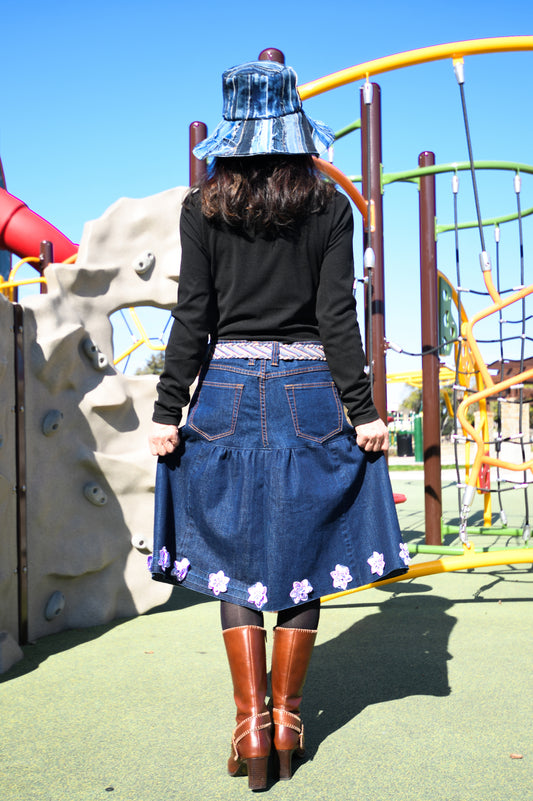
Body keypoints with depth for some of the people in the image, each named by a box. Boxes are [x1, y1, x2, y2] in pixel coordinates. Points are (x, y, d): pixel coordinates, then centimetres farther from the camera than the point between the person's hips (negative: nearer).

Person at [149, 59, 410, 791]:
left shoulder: (203, 208, 2)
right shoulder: (329, 207, 2)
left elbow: (192, 317, -2)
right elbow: (338, 317, -3)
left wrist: (168, 410, 1)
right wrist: (364, 408, -1)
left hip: (228, 391, 0)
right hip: (310, 392, 0)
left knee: (235, 561, 9)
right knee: (302, 556, 9)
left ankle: (251, 724, 8)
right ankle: (288, 721, 17)